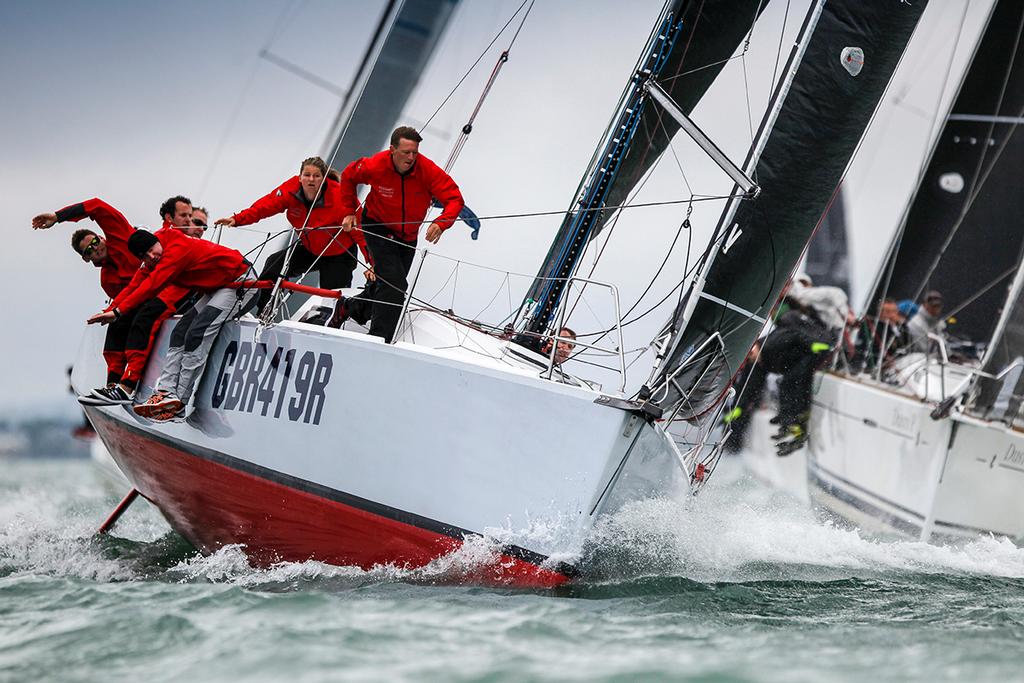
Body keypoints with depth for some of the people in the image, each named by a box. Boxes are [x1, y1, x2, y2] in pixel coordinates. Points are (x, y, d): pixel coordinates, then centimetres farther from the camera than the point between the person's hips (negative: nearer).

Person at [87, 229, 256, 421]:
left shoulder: (178, 247, -24)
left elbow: (153, 285, -28)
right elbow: (135, 286, 4)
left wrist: (119, 311, -27)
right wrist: (109, 311, -8)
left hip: (242, 284, -10)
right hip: (216, 290, 10)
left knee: (197, 333, -21)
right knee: (180, 333, -3)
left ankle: (179, 400, -22)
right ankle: (166, 391, -13)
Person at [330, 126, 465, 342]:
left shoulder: (428, 170, -25)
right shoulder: (374, 166, -24)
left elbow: (454, 199, -26)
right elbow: (348, 176, -2)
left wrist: (440, 224, -45)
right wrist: (349, 212, -2)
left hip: (408, 235, 4)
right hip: (379, 229, -4)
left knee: (389, 286, 15)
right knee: (395, 284, -19)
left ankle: (348, 307, 40)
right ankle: (379, 339, -11)